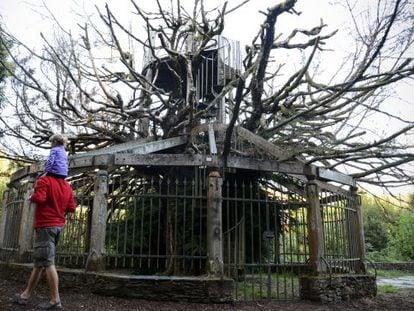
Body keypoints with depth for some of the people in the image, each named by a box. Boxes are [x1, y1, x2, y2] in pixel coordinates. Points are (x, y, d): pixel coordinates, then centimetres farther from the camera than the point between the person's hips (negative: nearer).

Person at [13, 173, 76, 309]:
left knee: (47, 262, -7)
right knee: (39, 261, 15)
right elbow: (72, 208, 8)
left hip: (45, 225, -8)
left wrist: (32, 196, -2)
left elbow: (39, 198, -23)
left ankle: (55, 300, -7)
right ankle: (26, 295, 25)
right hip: (58, 225, 8)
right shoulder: (67, 186, 11)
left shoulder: (44, 180, -8)